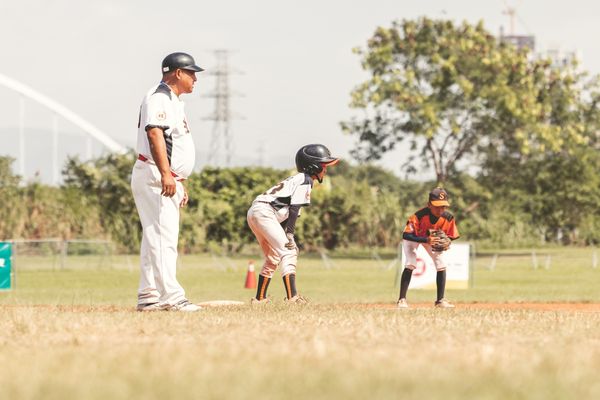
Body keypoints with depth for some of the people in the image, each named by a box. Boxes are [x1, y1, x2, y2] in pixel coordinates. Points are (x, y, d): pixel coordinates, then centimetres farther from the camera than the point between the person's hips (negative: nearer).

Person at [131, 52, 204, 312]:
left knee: (155, 238, 10)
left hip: (168, 180, 11)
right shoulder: (159, 97, -11)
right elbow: (154, 134, -24)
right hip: (154, 176, -11)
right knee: (163, 236, -16)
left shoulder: (173, 101, 22)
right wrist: (165, 174, -33)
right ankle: (171, 297, -22)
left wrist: (180, 183, 26)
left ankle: (148, 297, 12)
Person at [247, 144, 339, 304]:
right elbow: (294, 208, -14)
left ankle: (259, 298, 25)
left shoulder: (296, 179, 26)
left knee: (273, 257, 20)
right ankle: (292, 297, -27)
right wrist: (289, 234, -18)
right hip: (265, 211, -10)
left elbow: (288, 209, 23)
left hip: (253, 213, 10)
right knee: (288, 252, -15)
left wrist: (287, 236, 17)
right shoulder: (305, 180, -4)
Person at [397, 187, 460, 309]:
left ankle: (440, 300, 8)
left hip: (434, 239, 4)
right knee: (410, 265, -21)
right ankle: (402, 299, -16)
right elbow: (406, 235, -42)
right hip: (414, 238, -4)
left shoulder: (448, 218, -28)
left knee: (441, 265, -5)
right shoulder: (419, 216, -41)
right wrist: (426, 240, -53)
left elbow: (451, 236, -12)